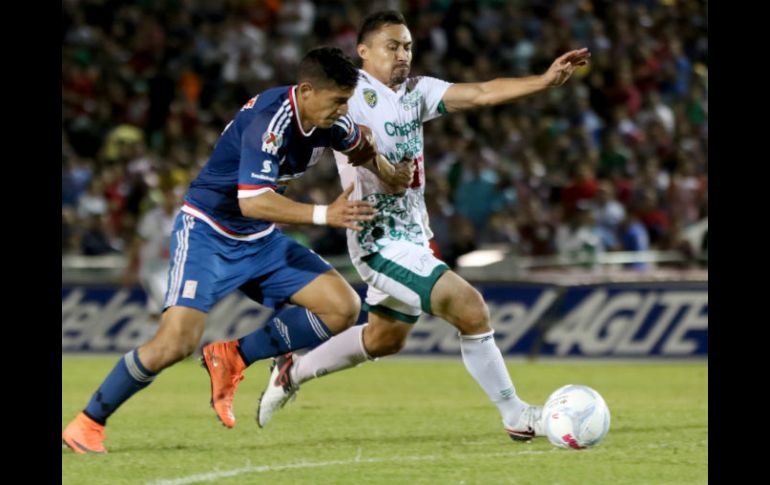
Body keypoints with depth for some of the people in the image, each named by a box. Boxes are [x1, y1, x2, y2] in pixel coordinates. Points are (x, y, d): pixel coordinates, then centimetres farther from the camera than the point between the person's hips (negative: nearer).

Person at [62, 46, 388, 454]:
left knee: (343, 307, -7)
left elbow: (360, 147, 21)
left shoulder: (331, 119, -4)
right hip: (207, 232, -8)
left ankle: (232, 358, 4)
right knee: (175, 343, -22)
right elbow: (252, 201, -36)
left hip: (260, 240, 8)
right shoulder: (269, 121, -28)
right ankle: (88, 423, -2)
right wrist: (324, 215, -38)